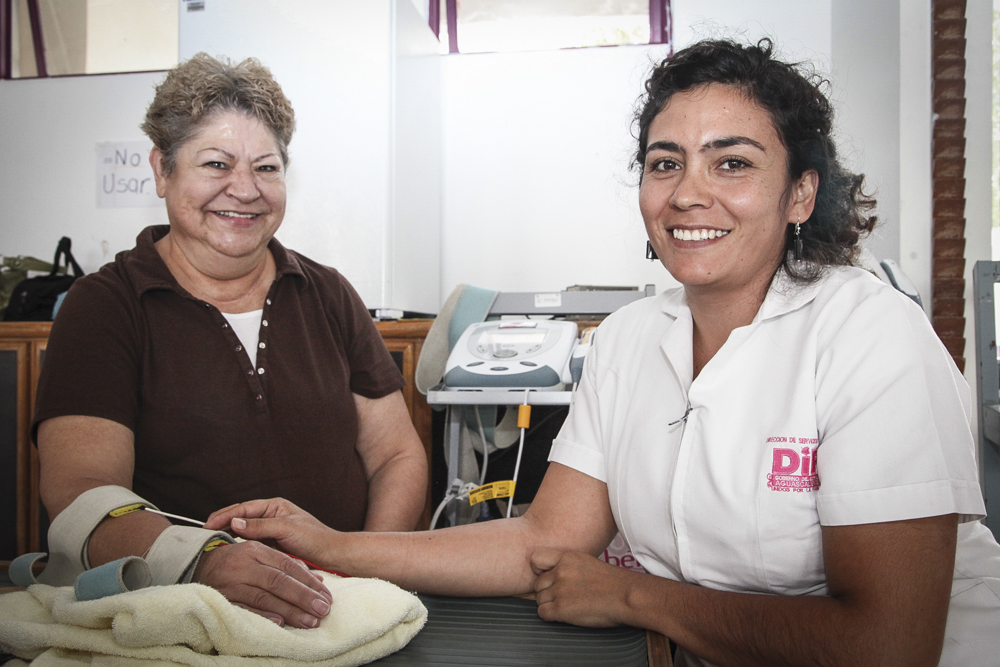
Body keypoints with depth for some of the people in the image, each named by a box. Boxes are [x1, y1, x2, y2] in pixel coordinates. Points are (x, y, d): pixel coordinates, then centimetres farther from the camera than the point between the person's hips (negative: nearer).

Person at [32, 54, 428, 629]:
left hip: (338, 609, 2)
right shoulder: (104, 307, 1)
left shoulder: (328, 296, 10)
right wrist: (201, 565, -31)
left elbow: (398, 456, 9)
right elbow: (79, 491, -12)